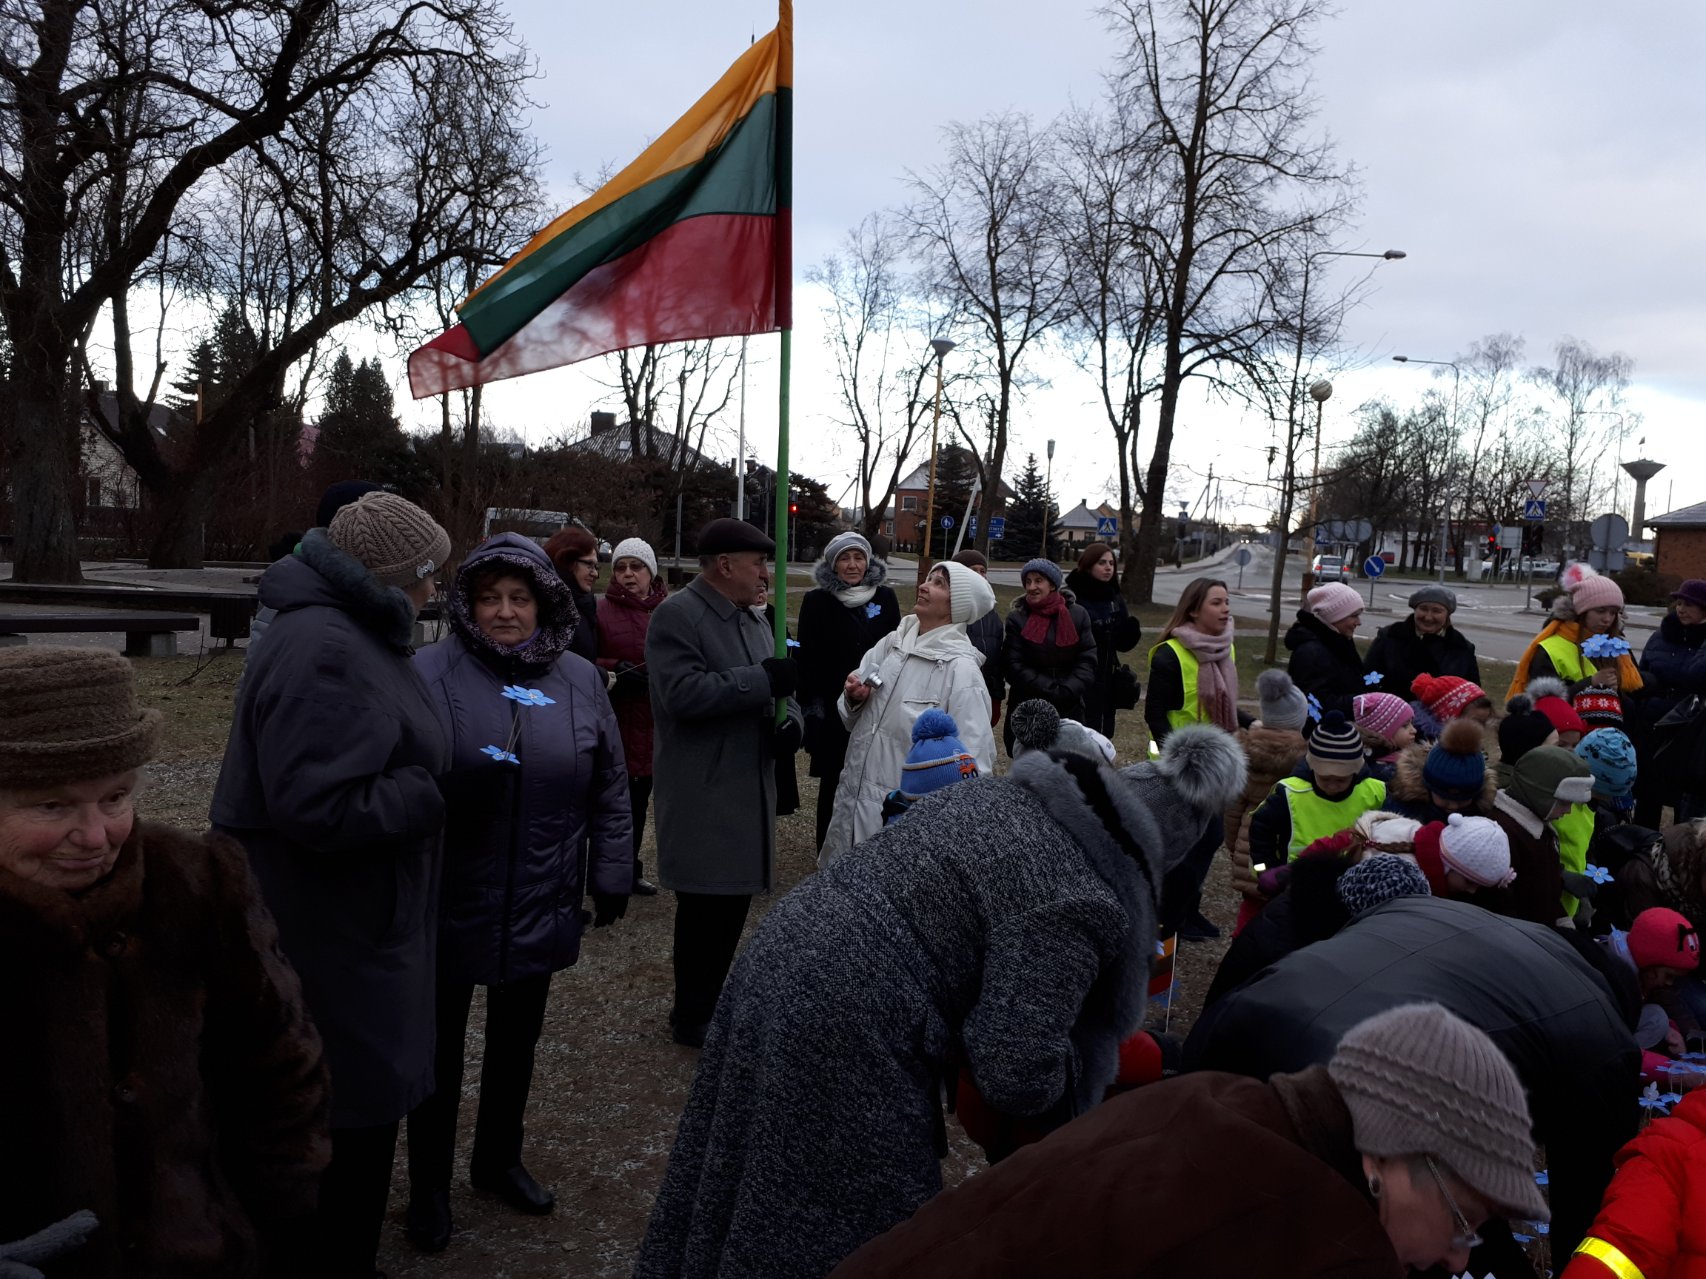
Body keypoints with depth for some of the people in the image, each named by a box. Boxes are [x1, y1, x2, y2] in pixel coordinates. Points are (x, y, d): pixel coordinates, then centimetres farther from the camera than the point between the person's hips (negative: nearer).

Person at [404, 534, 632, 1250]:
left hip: (541, 910, 4)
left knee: (516, 1043, 22)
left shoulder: (580, 680, 1)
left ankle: (498, 1160, 44)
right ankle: (429, 1187, 34)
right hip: (449, 908, -3)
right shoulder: (429, 673, -12)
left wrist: (612, 877, 7)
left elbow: (609, 790, 7)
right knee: (440, 1051, 14)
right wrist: (458, 785, -28)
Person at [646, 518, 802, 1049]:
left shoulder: (750, 618, 16)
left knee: (733, 903, 14)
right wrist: (762, 679, -22)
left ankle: (709, 1001, 30)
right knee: (706, 906, 1)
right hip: (703, 796, -8)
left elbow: (776, 689, 21)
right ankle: (691, 1018, 17)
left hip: (748, 787, 8)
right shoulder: (677, 615, -12)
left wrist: (791, 719, -1)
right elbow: (683, 693, -24)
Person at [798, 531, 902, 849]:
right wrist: (810, 706, -8)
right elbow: (807, 658, -3)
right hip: (833, 711, -2)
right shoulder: (817, 601, -2)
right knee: (833, 782, 5)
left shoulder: (885, 598, 4)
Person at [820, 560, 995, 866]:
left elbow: (974, 761, -15)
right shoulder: (890, 643, 5)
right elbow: (850, 716, 16)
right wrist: (854, 697, -6)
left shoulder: (960, 669, -14)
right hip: (853, 797, 6)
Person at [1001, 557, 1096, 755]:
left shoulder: (1078, 616, 6)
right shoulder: (1017, 619, 2)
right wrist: (1051, 691, -13)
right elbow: (1014, 665, -6)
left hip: (1070, 710, 1)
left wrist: (1066, 691, -14)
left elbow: (1087, 661, 2)